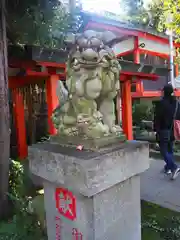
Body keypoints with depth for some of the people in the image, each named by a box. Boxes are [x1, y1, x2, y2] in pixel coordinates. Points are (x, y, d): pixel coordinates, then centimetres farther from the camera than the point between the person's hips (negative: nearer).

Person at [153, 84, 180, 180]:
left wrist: (155, 129, -7)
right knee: (170, 150, 16)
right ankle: (168, 167, 26)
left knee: (164, 151, -2)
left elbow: (157, 118, -14)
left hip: (163, 131, -6)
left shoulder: (160, 103, -14)